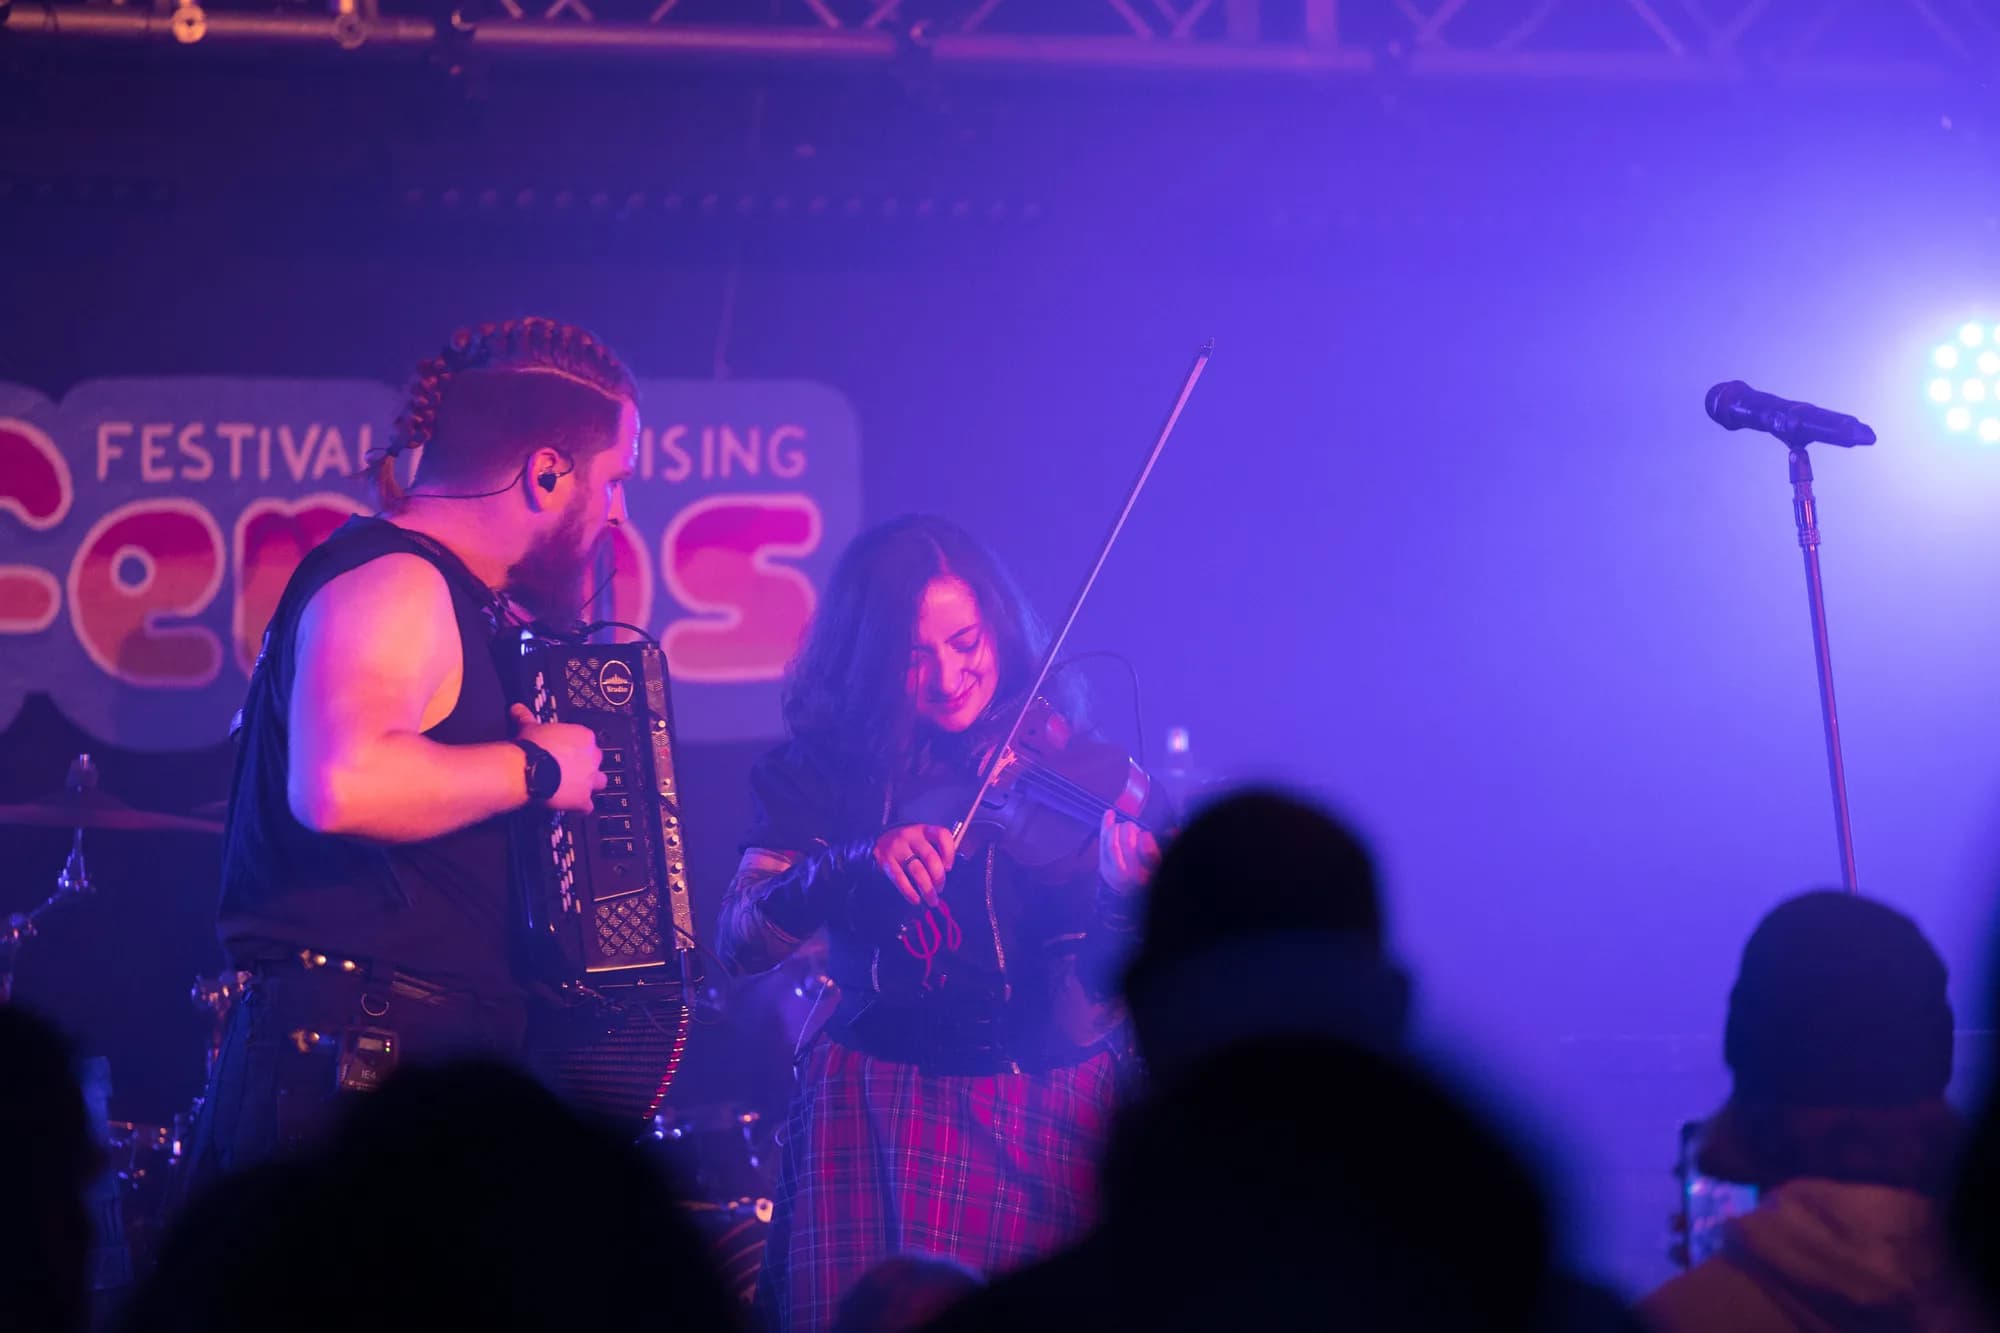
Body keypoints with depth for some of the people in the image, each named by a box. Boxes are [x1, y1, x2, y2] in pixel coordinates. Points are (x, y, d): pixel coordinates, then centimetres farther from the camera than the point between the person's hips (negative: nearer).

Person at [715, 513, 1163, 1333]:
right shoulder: (826, 772, 3)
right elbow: (740, 942, -10)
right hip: (879, 1120, 0)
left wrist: (1136, 892, -27)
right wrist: (858, 862, -25)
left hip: (1057, 1108, 0)